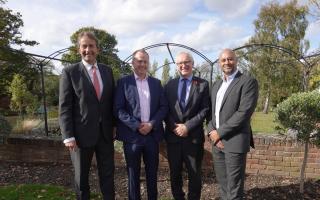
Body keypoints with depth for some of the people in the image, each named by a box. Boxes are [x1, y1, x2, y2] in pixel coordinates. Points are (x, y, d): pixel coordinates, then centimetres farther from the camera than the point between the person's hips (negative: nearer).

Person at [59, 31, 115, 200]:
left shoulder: (107, 71, 6)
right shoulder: (70, 72, -6)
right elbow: (64, 107, -9)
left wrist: (114, 125, 8)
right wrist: (68, 136, -13)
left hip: (105, 133, 3)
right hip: (82, 134, -3)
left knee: (108, 174, 14)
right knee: (81, 176, 15)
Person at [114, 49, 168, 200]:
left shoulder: (156, 83, 9)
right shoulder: (123, 82, -1)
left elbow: (163, 107, 4)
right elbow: (118, 109, -7)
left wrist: (151, 124, -11)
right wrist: (137, 126, -15)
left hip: (152, 134, 3)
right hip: (132, 135, -2)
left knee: (152, 173, 14)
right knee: (133, 174, 11)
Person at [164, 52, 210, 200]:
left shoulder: (203, 84, 1)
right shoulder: (169, 85, 8)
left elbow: (205, 110, -6)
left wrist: (187, 126, -15)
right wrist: (174, 126, -10)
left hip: (193, 136, -2)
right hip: (173, 135, 2)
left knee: (194, 174, 11)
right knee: (175, 174, 15)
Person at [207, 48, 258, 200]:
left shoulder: (248, 81, -6)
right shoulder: (216, 85, 16)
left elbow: (244, 112, -16)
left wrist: (220, 132, -14)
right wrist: (211, 131, -3)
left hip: (235, 142, -6)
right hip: (217, 141, 7)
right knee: (222, 185, 16)